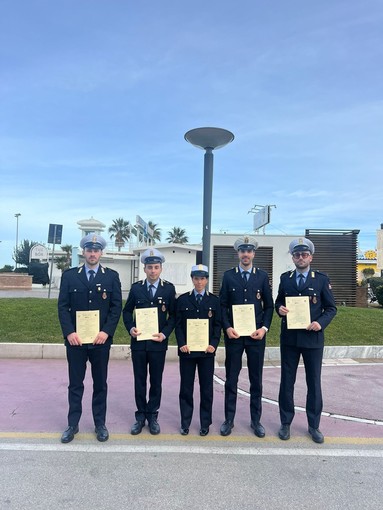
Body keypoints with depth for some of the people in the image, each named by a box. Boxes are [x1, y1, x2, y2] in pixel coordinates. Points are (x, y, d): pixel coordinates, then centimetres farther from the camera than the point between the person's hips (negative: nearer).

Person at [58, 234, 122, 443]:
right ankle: (73, 424, 26)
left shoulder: (112, 276, 1)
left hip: (100, 339, 0)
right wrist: (69, 332, -11)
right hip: (75, 338, 1)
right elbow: (63, 306, 0)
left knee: (100, 384, 12)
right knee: (75, 384, 11)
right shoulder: (69, 275, 3)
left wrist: (106, 332, -12)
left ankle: (100, 424, 26)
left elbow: (116, 307, -2)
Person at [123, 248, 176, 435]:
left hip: (158, 342, -1)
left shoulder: (169, 288, -1)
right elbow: (127, 311, 8)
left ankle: (152, 415, 24)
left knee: (156, 381, 9)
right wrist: (130, 328, -8)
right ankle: (140, 415, 24)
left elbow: (174, 315, 1)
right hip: (138, 342, 1)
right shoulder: (136, 287, 2)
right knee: (139, 381, 10)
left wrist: (165, 333, -10)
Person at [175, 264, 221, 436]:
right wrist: (182, 344, -10)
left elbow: (217, 325, 3)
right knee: (186, 387, 8)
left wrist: (213, 344, -10)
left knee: (206, 387, 8)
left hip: (207, 350, 0)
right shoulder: (183, 299, 4)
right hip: (186, 349, 0)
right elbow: (178, 324, 2)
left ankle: (205, 423, 22)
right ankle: (185, 422, 22)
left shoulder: (214, 300, 4)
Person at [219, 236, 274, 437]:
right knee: (231, 379, 8)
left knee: (256, 379, 10)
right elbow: (223, 305, 2)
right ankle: (229, 419, 22)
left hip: (256, 335, 1)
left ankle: (256, 420, 25)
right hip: (233, 334, 0)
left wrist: (264, 328, -7)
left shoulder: (262, 276, 4)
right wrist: (227, 327, -10)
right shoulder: (228, 275, 2)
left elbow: (269, 305, 5)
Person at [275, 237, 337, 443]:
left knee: (314, 382, 9)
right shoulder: (285, 278, 6)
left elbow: (331, 308, 1)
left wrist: (321, 322, -16)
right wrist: (279, 309, -9)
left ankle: (314, 425, 26)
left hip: (313, 338, -1)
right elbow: (278, 302, 13)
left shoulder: (321, 279, -1)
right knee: (287, 381, 9)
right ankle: (286, 423, 24)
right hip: (289, 338, 2)